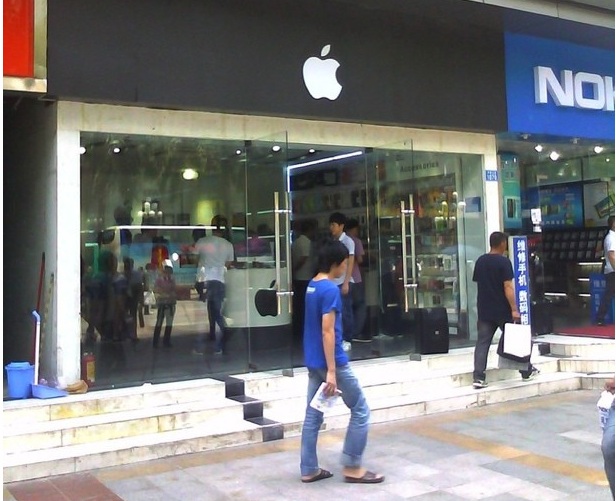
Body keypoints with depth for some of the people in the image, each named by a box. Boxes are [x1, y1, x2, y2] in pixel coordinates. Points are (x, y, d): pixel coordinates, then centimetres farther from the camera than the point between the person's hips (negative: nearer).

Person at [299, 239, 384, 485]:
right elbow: (327, 331, -22)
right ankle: (352, 467, 8)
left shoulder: (312, 286, 10)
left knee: (312, 415, 12)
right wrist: (332, 371, -22)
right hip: (331, 361, -9)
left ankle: (309, 469, 17)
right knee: (360, 409, 4)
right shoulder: (330, 289, -18)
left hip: (313, 361, 9)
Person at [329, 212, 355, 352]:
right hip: (333, 282, 6)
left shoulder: (348, 241, -4)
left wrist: (346, 282, -14)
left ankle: (347, 341, 5)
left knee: (345, 312, -2)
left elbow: (350, 263, -8)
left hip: (343, 282, -5)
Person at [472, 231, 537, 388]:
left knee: (482, 343, 1)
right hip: (502, 310, -4)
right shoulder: (504, 261, -12)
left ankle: (478, 377, -6)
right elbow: (508, 287, -16)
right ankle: (527, 371, 24)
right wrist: (514, 309, -15)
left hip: (484, 310, 5)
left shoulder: (480, 261, 7)